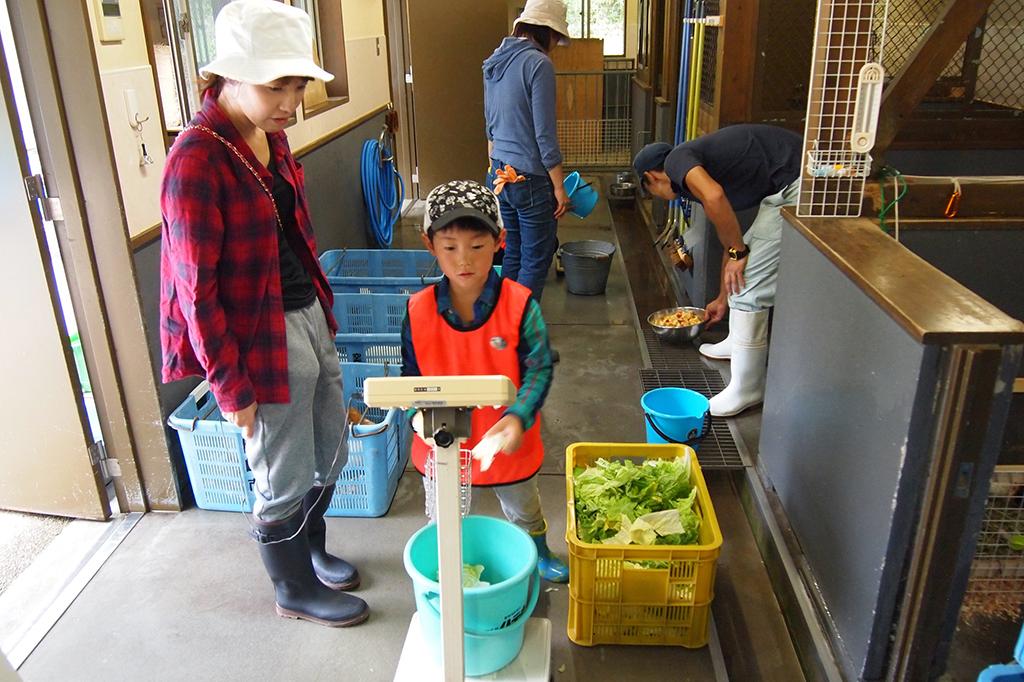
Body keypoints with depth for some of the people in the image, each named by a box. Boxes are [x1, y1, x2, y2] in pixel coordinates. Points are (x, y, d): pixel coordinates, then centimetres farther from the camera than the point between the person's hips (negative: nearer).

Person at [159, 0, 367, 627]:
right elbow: (197, 291, -19)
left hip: (309, 316, 8)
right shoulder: (196, 161, -22)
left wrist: (322, 309, 17)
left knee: (330, 454, 22)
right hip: (261, 339, -8)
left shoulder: (270, 135, 3)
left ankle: (311, 549, 49)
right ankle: (295, 589, 36)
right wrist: (232, 389, -15)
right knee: (284, 481, 10)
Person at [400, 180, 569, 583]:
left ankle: (539, 556, 59)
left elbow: (539, 369, -17)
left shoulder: (521, 305, -21)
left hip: (507, 443, 0)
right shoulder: (418, 311, -15)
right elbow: (412, 376, -5)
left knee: (524, 513, 28)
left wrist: (517, 417, -32)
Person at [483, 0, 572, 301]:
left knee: (512, 254, 17)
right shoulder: (538, 64, -15)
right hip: (531, 179, -8)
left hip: (500, 176, 8)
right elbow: (544, 134, -17)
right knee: (536, 259, 2)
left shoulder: (494, 62, 10)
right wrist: (559, 187, -12)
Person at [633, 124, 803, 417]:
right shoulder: (700, 165, 23)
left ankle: (746, 389, 6)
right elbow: (729, 238, 31)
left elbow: (714, 197, -26)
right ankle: (738, 344, 43)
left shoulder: (677, 160, -2)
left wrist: (737, 253, -11)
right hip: (790, 185, 10)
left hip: (796, 185, -10)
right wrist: (723, 299, 42)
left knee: (748, 283, -5)